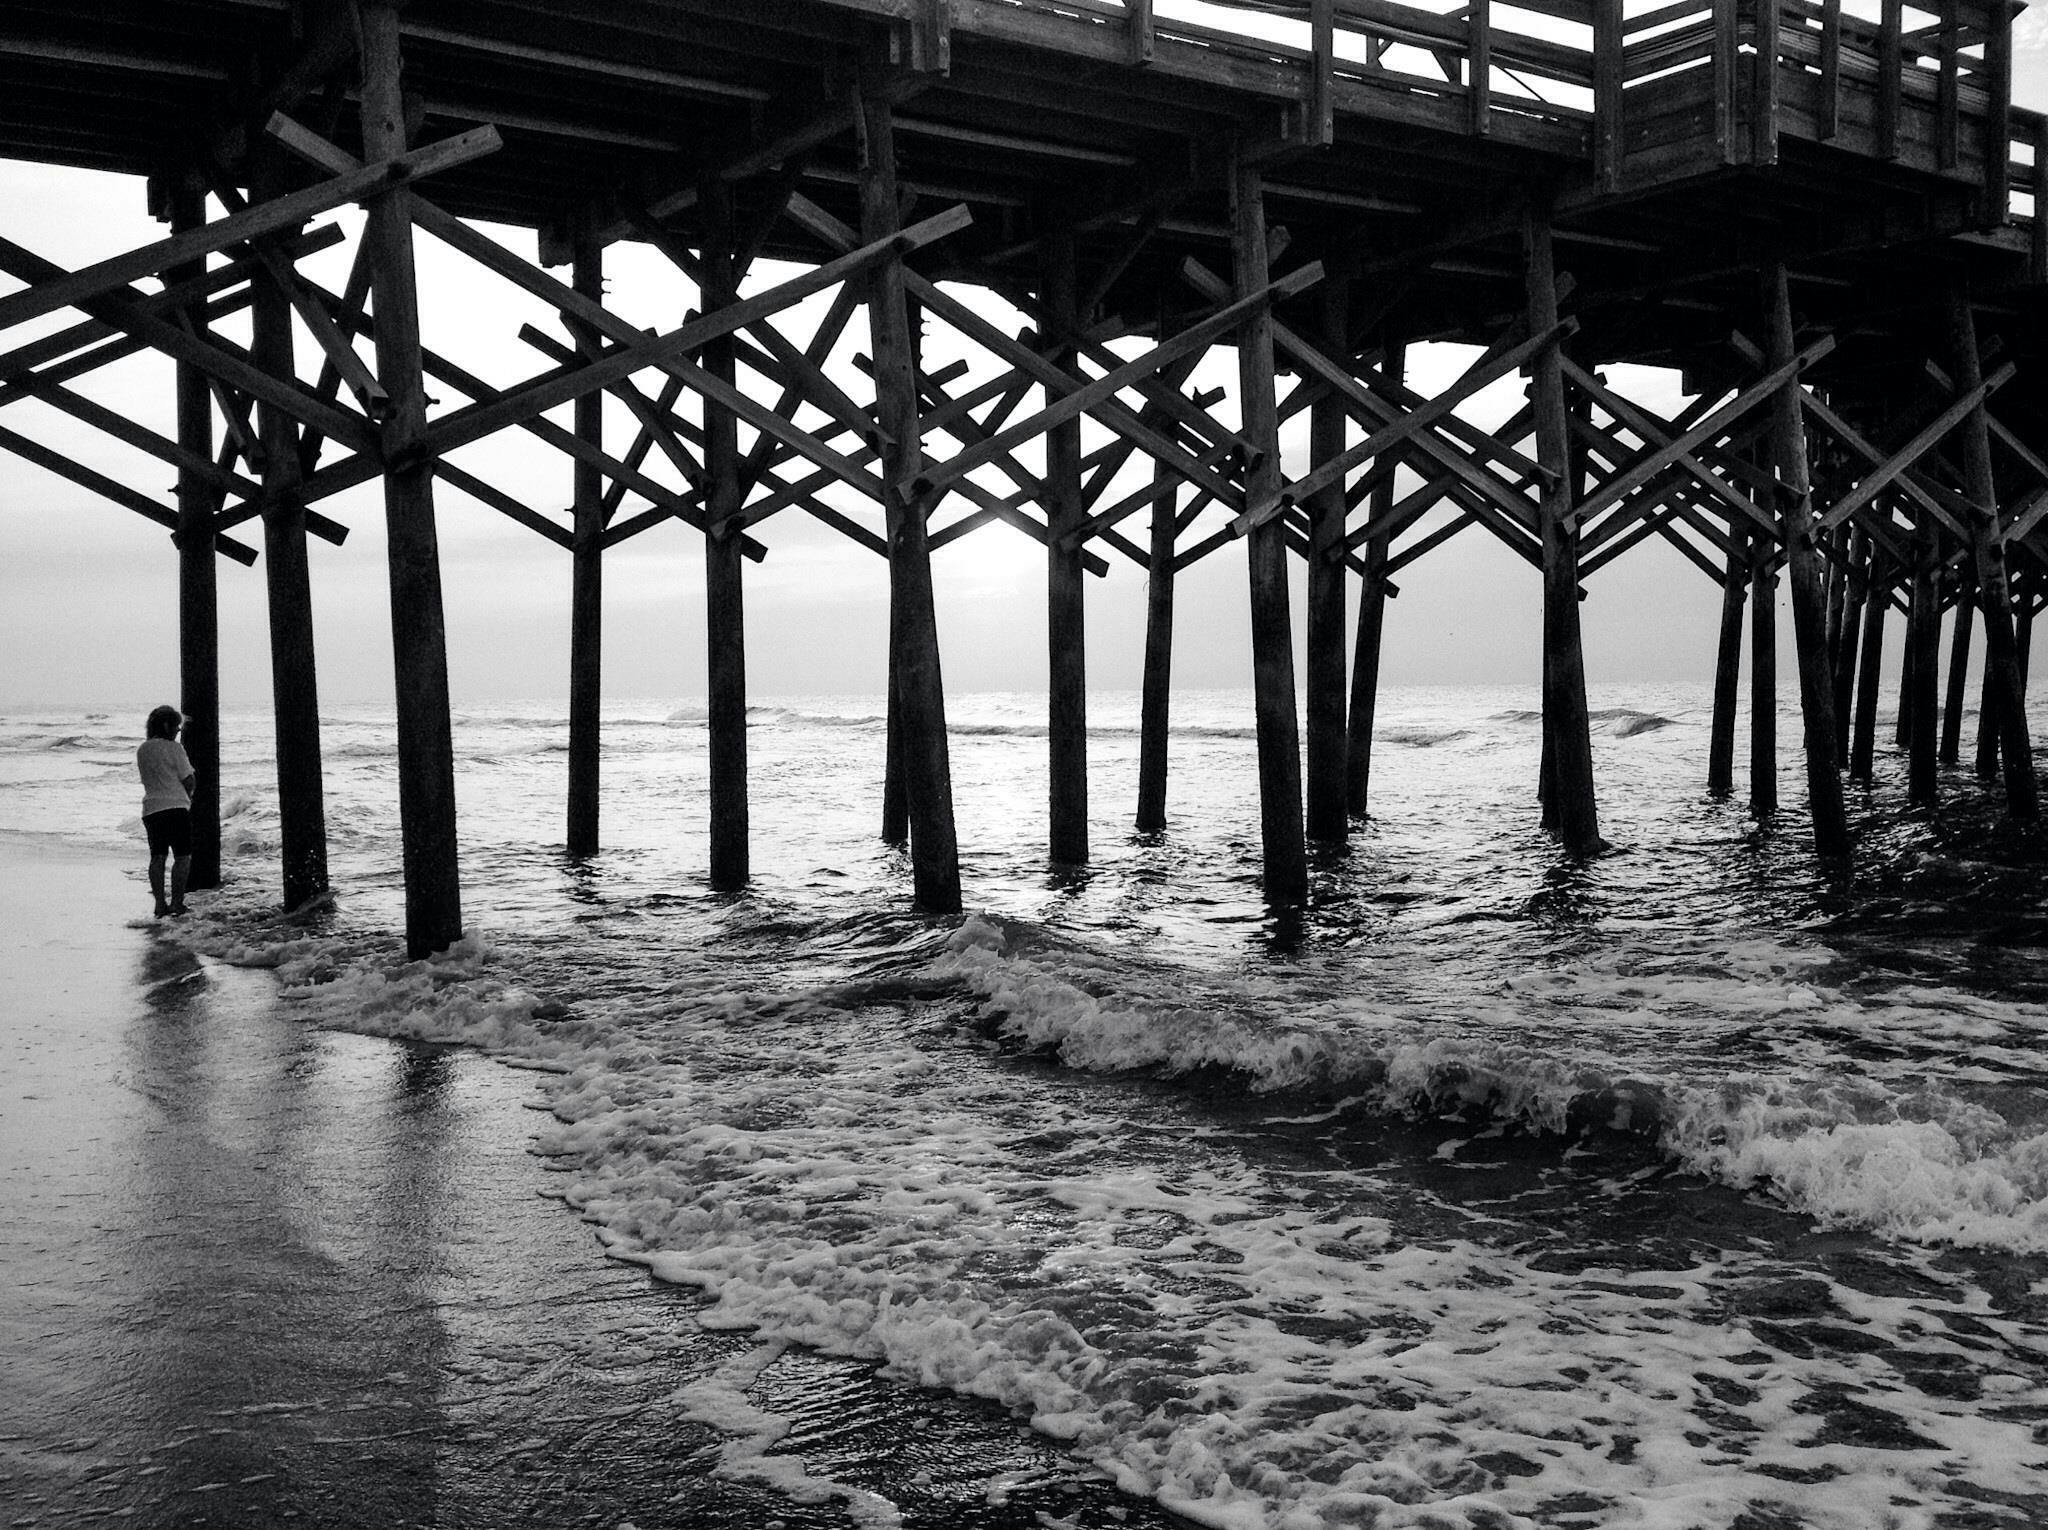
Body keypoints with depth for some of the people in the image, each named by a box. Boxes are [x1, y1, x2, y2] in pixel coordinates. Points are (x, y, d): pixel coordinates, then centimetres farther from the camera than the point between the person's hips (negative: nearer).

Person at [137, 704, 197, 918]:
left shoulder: (142, 750, 11)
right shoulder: (174, 748, -9)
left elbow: (148, 779, 17)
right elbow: (189, 780, -7)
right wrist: (187, 795, 15)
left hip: (151, 809, 6)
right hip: (176, 807, -6)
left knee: (157, 857, 9)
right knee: (182, 856, 0)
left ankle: (160, 903, 7)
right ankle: (177, 902, -3)